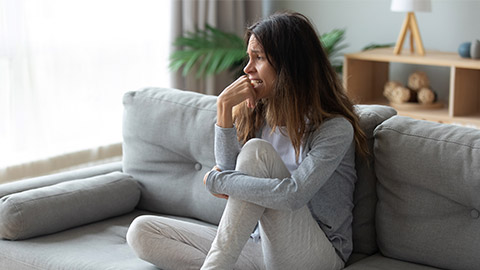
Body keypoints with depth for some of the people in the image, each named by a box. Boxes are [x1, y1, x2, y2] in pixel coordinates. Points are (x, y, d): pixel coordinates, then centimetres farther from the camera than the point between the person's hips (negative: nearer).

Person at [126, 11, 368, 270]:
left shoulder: (335, 128, -14)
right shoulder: (256, 112, 8)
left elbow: (292, 195, -27)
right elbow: (228, 167, -3)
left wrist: (216, 180, -17)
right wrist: (224, 108, -14)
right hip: (260, 244, 7)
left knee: (257, 150, -28)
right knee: (141, 231, -6)